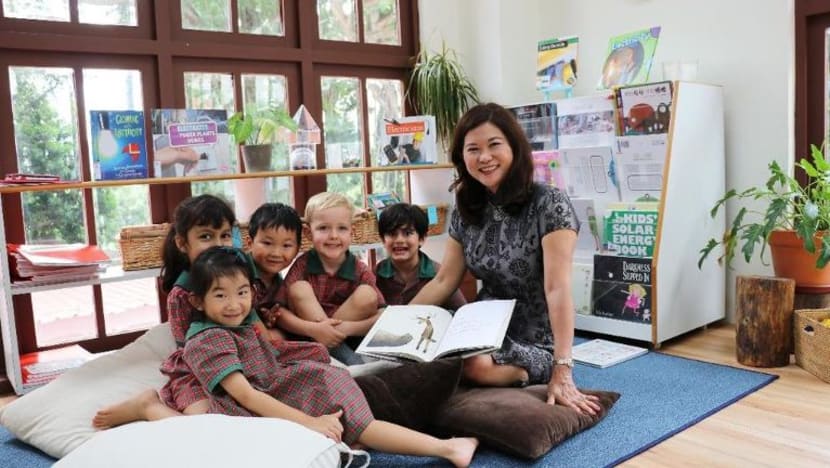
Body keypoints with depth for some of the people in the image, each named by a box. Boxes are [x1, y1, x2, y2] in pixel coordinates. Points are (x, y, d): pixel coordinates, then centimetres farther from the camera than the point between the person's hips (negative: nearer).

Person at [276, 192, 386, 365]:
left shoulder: (361, 272, -6)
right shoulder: (302, 265, -8)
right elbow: (279, 311, -15)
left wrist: (347, 328, -29)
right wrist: (313, 329, -32)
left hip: (350, 341, 0)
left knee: (367, 295, -20)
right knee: (299, 289, -21)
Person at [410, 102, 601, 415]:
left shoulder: (549, 204, -16)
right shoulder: (465, 210, 2)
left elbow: (557, 289, -24)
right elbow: (444, 282, 6)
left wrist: (562, 372, -30)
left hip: (537, 345, -6)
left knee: (473, 364, -34)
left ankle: (530, 374, -1)